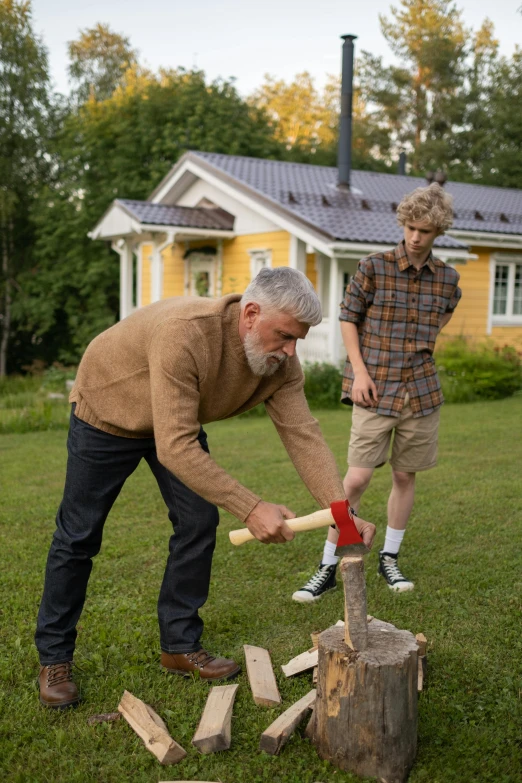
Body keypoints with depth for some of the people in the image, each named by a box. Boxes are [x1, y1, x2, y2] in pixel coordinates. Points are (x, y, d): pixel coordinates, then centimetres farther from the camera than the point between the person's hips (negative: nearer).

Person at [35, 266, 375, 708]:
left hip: (180, 422, 6)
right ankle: (54, 658, 20)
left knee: (199, 522, -3)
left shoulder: (281, 364, -20)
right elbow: (175, 448, -44)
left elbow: (304, 437, -22)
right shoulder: (185, 333, -42)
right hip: (108, 412, -5)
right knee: (79, 537, 2)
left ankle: (180, 646, 15)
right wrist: (250, 509, -46)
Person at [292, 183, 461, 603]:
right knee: (357, 477, -8)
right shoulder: (374, 267, -6)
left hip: (421, 390, 4)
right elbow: (348, 319, -1)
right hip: (375, 389, -4)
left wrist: (426, 340, 10)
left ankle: (390, 558, 28)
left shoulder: (447, 277, 4)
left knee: (405, 475, 11)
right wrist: (360, 371, -10)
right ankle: (328, 567, 5)